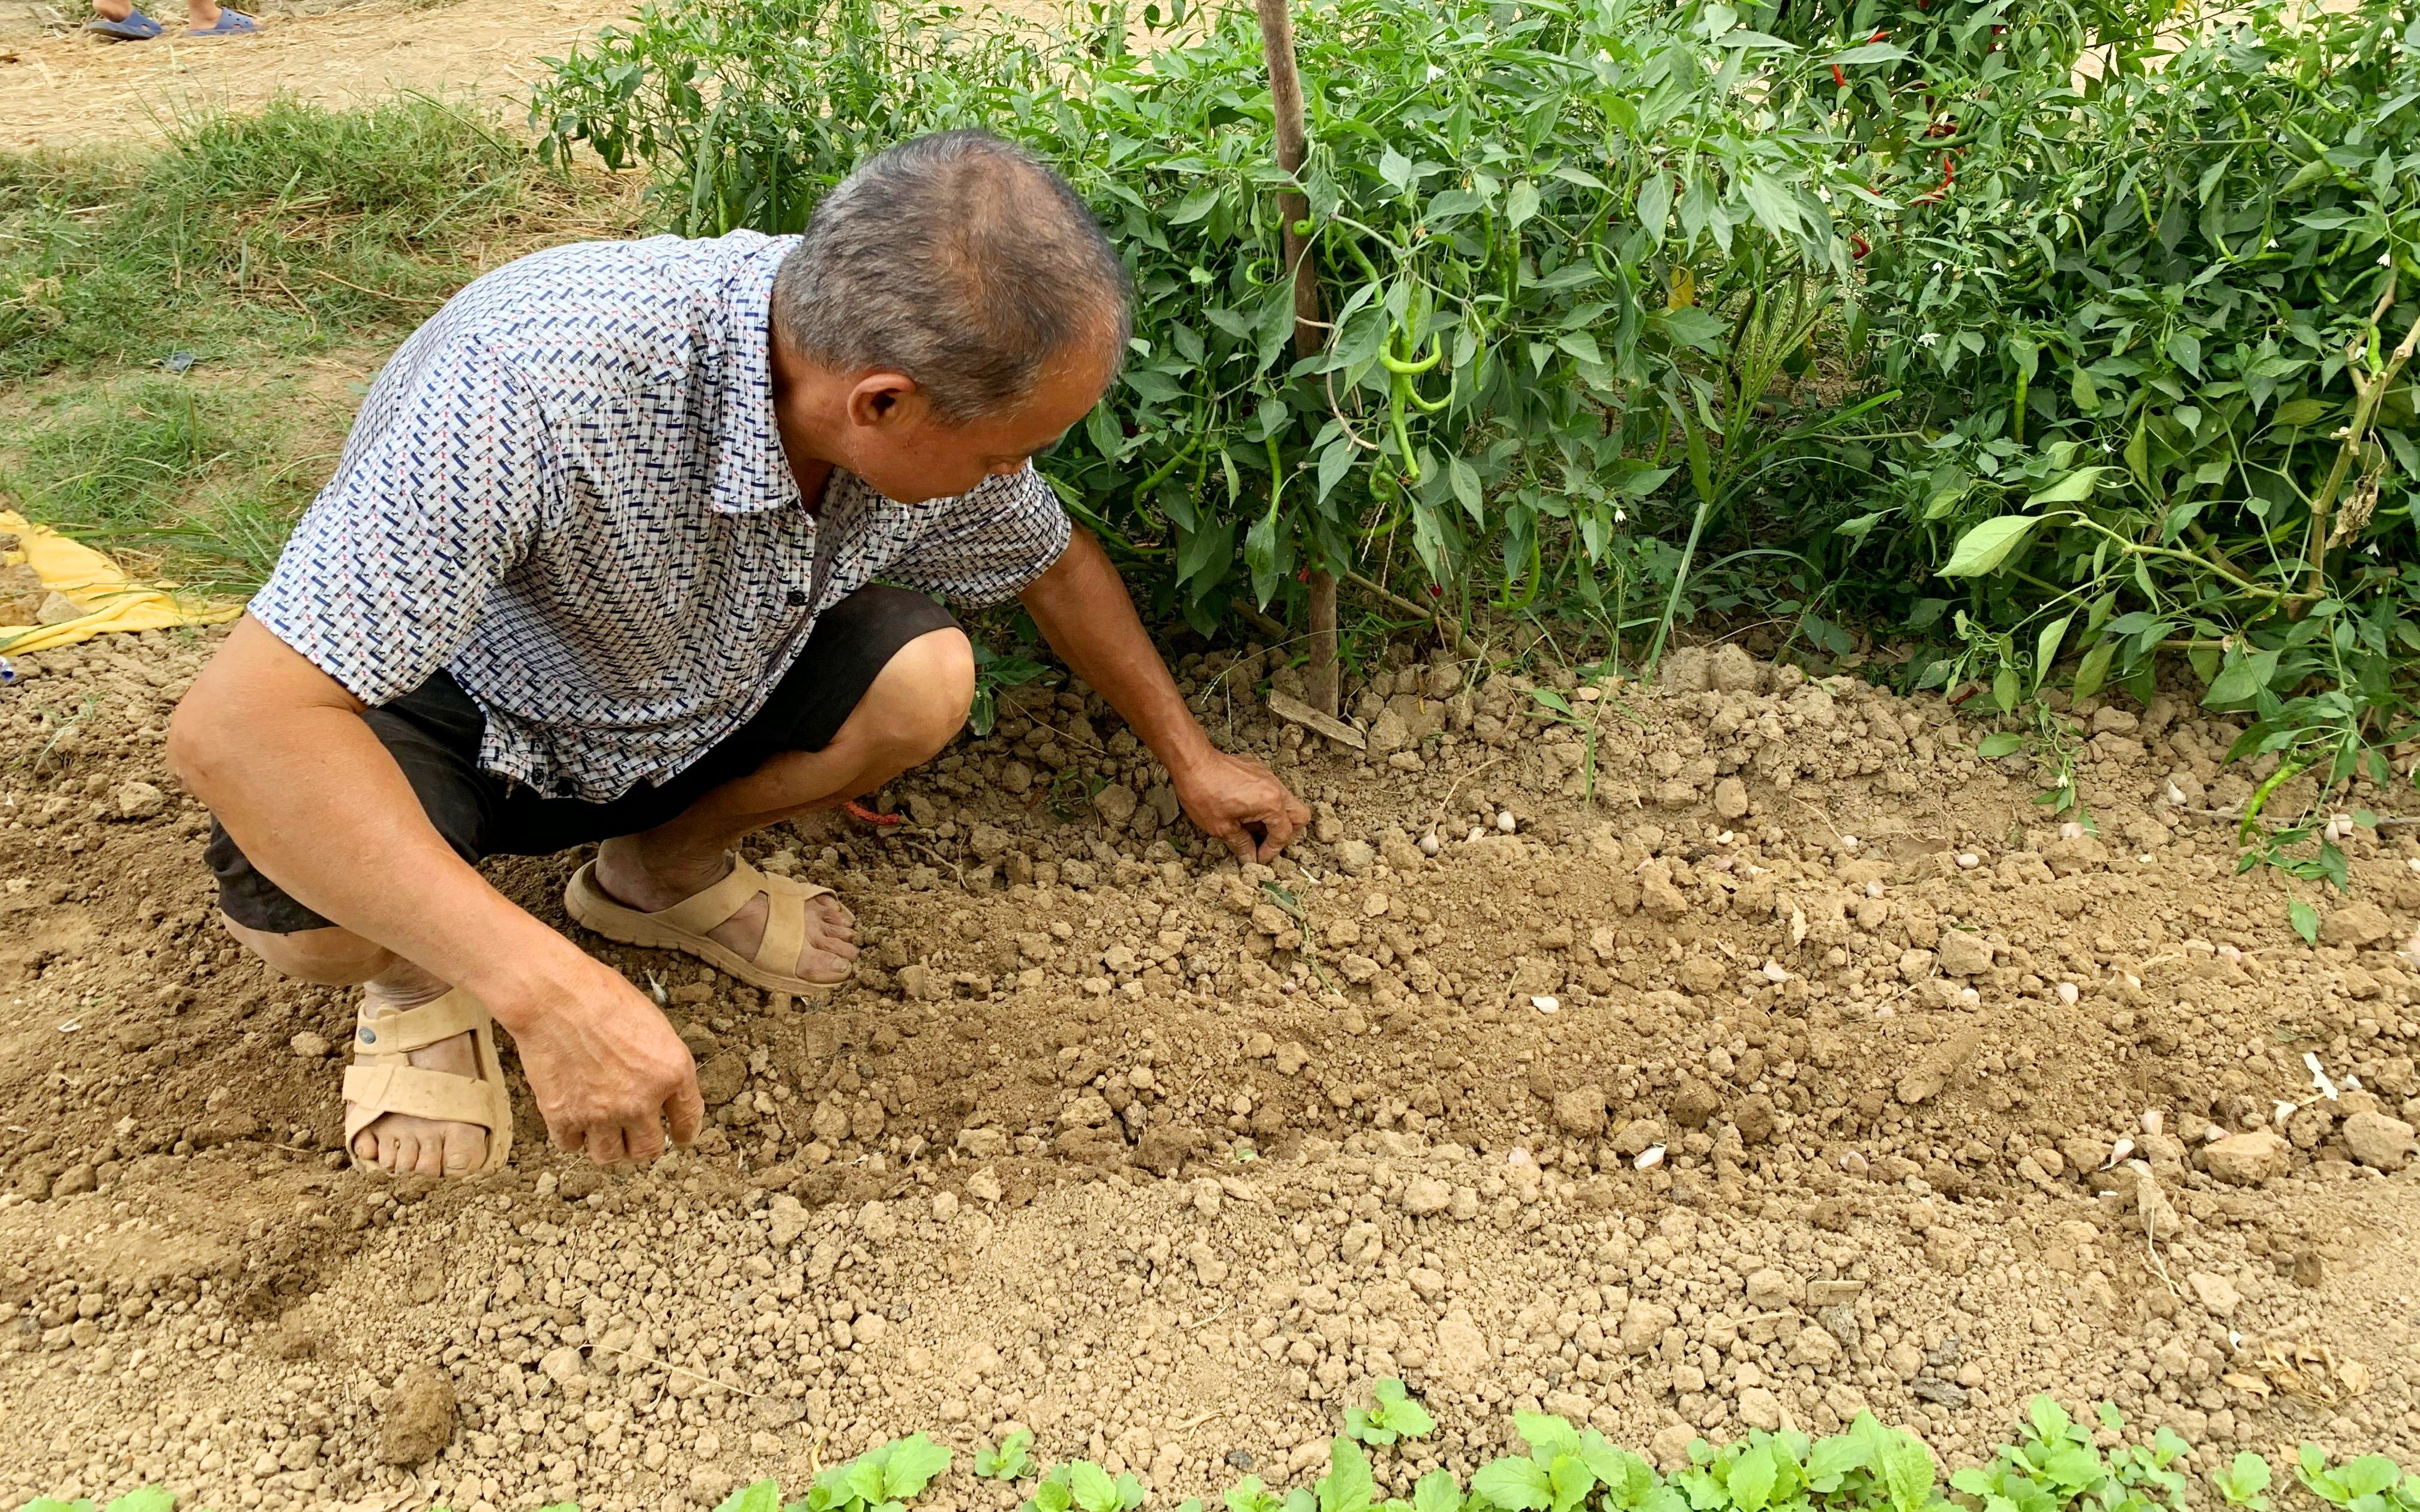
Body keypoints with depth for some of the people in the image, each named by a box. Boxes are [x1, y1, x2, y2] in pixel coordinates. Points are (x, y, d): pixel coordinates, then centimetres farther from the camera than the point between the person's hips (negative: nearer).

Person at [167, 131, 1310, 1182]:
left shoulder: (934, 392, -22)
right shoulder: (544, 382, -42)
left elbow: (1056, 563, 2)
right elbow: (235, 724, -42)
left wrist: (1191, 759, 12)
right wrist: (552, 992, -49)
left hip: (686, 703, 5)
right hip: (460, 707, -5)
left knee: (922, 678, -18)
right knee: (306, 893, -34)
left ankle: (661, 872, 9)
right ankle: (413, 971, 4)